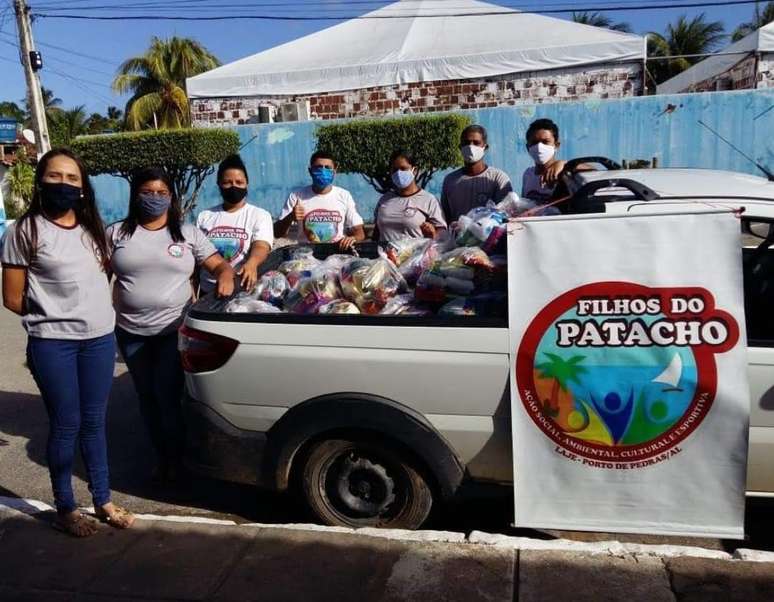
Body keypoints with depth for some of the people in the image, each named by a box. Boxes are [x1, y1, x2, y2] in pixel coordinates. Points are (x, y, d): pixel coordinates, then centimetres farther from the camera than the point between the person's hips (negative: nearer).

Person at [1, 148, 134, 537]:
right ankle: (65, 510, 22)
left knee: (94, 422, 13)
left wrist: (92, 313, 6)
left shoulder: (92, 227, 8)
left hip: (99, 338, 4)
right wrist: (53, 315, 4)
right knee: (66, 426, 5)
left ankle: (103, 502, 26)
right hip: (52, 345, -4)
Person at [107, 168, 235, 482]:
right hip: (131, 332, 3)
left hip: (173, 330, -2)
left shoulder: (188, 233, 2)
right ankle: (162, 456, 30)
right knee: (147, 396, 13)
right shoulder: (117, 233, 5)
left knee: (168, 397, -2)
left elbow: (219, 264, 1)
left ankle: (175, 459, 19)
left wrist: (226, 277, -22)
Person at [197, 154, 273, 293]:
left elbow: (261, 246, -15)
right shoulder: (204, 216, 12)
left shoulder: (260, 215, 2)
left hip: (244, 289, -2)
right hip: (208, 291, 2)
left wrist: (252, 263, -38)